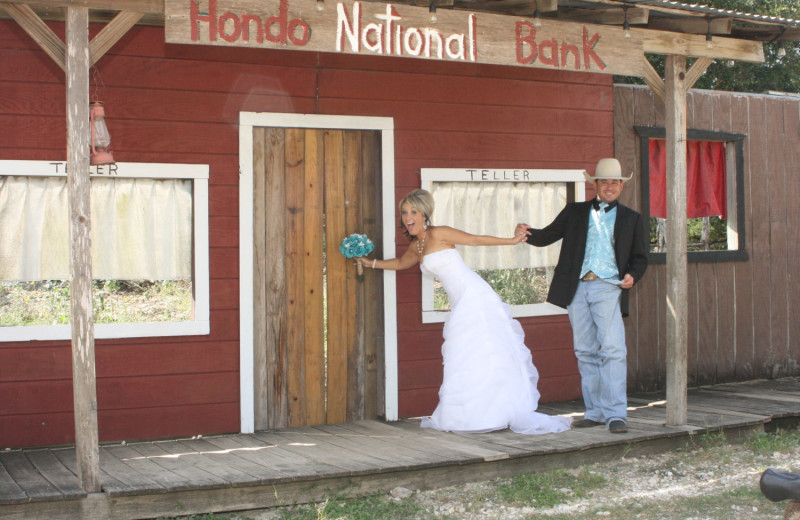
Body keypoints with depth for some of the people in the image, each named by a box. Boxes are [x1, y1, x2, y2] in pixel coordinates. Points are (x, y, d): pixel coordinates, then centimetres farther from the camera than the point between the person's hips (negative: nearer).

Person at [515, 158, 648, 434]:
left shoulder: (632, 220, 13)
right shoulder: (574, 212, 16)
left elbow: (640, 257, 12)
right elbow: (547, 236, 14)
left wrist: (632, 275, -10)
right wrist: (526, 232, -7)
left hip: (608, 288, -3)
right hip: (576, 289, 3)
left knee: (613, 349, -14)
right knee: (585, 352, 7)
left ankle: (615, 414, -12)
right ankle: (595, 412, 14)